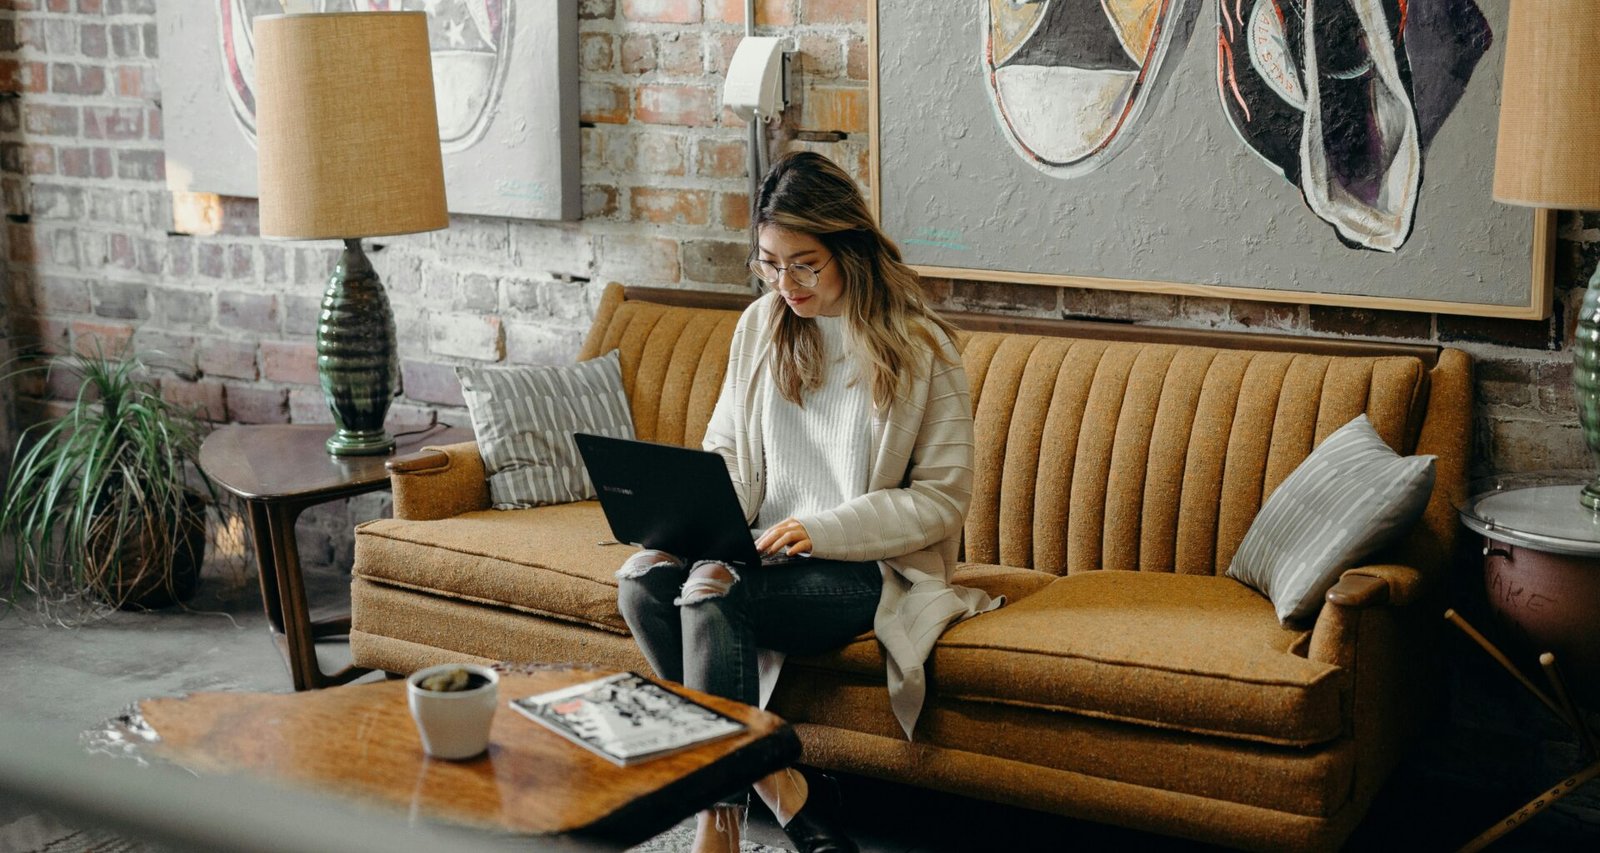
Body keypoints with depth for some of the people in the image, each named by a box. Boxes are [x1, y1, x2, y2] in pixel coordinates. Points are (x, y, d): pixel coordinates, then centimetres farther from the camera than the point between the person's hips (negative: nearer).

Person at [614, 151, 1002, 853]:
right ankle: (775, 784, -20)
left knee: (714, 587, -32)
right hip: (764, 551, 6)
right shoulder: (760, 326, 9)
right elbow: (725, 448, 16)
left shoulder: (920, 348, -6)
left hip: (868, 567, -5)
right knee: (641, 578, -25)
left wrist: (823, 530, -19)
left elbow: (944, 498, -7)